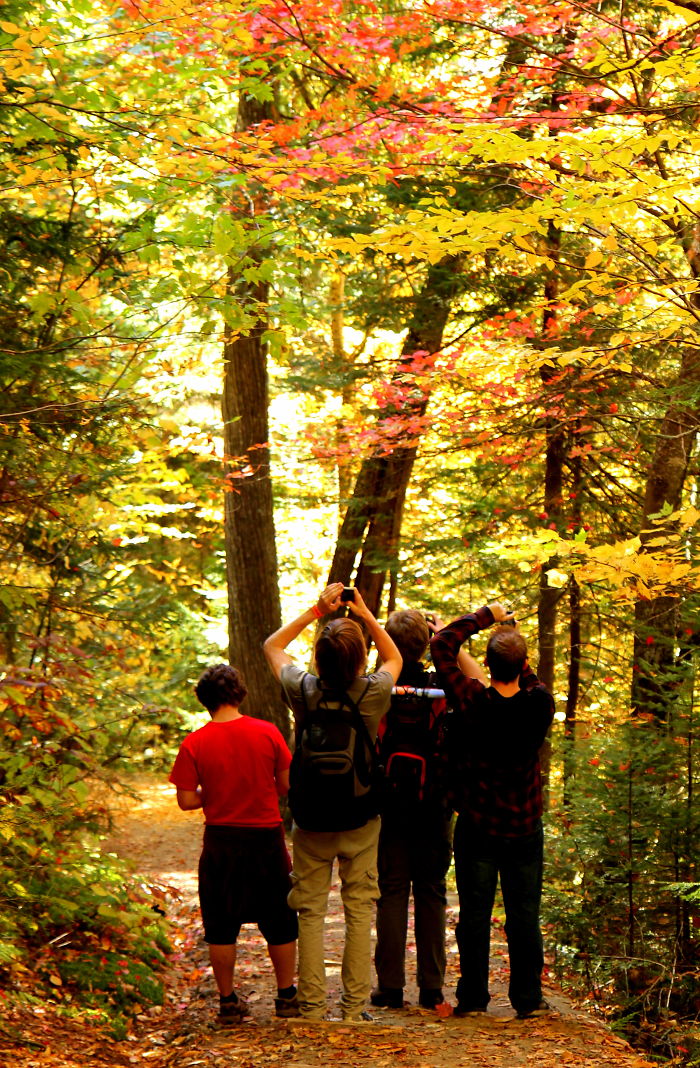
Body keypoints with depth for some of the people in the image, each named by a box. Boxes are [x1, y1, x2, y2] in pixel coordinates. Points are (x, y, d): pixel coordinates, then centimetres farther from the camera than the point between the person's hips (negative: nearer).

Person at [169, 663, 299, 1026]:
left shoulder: (194, 744, -8)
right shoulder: (268, 733, -7)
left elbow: (186, 801, -8)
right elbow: (287, 785, -2)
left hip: (221, 841, -1)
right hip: (267, 836, 1)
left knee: (221, 925, 11)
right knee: (279, 921, 14)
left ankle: (228, 1001, 14)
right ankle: (286, 996, 20)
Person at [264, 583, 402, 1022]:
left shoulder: (304, 690, -14)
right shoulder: (374, 693, -14)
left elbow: (273, 645, 7)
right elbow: (395, 658, 11)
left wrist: (317, 610, 4)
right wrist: (366, 613, 7)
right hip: (362, 820, 0)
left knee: (311, 910, 7)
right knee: (360, 911, 7)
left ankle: (313, 1005, 7)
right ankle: (355, 1005, 8)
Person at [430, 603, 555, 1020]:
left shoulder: (472, 701, -17)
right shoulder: (540, 704, -12)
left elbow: (443, 644, -9)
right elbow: (528, 679, 13)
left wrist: (486, 615, -1)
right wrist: (510, 626, 13)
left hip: (477, 826, -1)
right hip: (525, 826, 1)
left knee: (475, 913, 6)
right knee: (524, 914, 7)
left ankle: (473, 996, 11)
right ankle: (529, 998, 11)